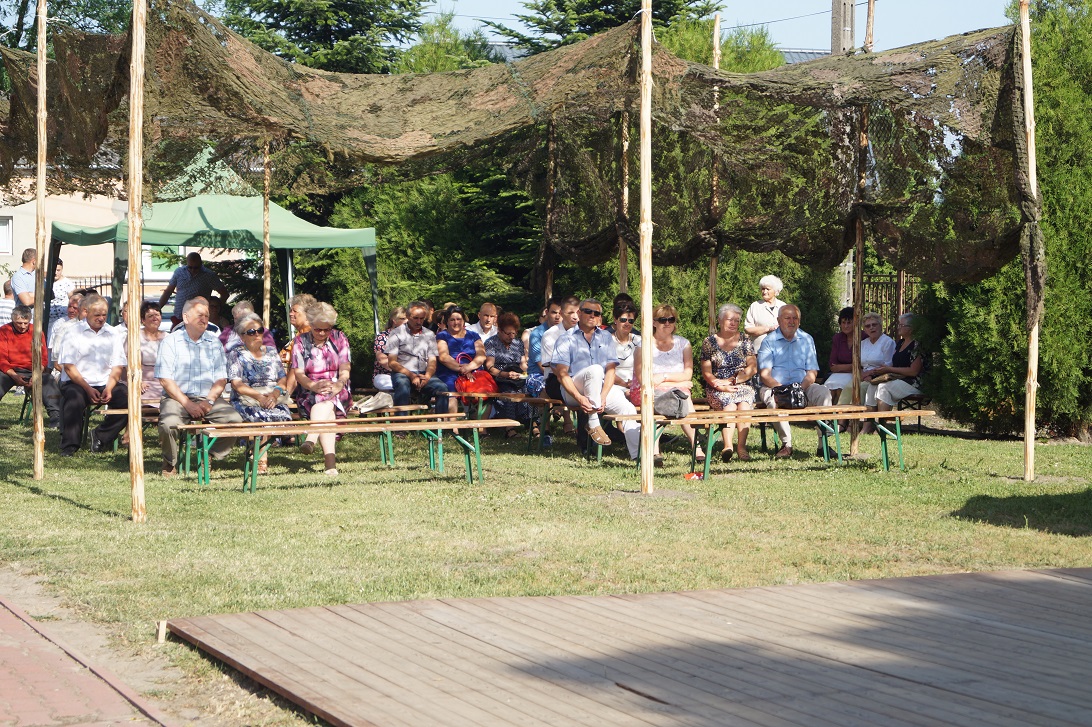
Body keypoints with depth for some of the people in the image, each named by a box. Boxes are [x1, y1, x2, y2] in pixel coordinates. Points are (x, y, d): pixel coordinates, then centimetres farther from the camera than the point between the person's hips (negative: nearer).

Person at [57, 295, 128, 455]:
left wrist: (109, 388, -12)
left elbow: (118, 367, 7)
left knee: (126, 398, -23)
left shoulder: (113, 334, 12)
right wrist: (88, 389, -15)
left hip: (105, 383, 3)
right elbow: (68, 367, -5)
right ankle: (69, 445, -22)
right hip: (77, 383, -3)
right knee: (74, 399, -35)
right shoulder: (75, 333, 2)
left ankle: (100, 436, -7)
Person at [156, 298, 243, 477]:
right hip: (177, 397, -3)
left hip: (209, 397, 3)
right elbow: (165, 379, -6)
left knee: (235, 420, -22)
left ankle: (211, 457, 0)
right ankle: (170, 464, -4)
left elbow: (221, 378, 9)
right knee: (169, 424, -33)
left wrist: (209, 401, -10)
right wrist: (188, 404, -14)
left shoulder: (214, 341, 13)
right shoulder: (171, 341, 2)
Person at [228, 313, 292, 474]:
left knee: (283, 414, -30)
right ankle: (262, 458, -18)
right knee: (260, 416, -36)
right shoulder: (235, 355, 6)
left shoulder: (271, 352, 18)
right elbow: (237, 384, -6)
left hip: (273, 399, 3)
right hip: (246, 400, -3)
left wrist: (275, 394, -12)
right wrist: (259, 396, -20)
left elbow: (283, 380, 10)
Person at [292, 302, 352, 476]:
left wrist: (339, 384, -22)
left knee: (327, 401, -37)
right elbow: (299, 374, -2)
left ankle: (311, 439, -56)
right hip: (309, 392, -1)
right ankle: (330, 458, -52)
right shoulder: (301, 342, 8)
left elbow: (345, 370, 1)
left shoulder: (339, 339, 12)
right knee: (328, 412, -35)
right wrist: (314, 386, -24)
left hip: (338, 391, 1)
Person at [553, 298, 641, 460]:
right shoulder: (567, 339, 6)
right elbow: (561, 373, -5)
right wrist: (579, 398, -22)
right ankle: (593, 425, -28)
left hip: (604, 387, 4)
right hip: (573, 391, -4)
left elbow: (611, 370, 5)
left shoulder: (606, 338, 17)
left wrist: (603, 396, -14)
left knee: (628, 409, -21)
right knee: (595, 370, -33)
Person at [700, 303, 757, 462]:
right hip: (717, 388, -1)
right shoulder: (709, 342, 9)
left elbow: (752, 368, 3)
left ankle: (741, 446, -36)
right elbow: (706, 373, 3)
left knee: (744, 403, -32)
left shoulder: (745, 341, 13)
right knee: (729, 405, -33)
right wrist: (721, 386, -14)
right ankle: (728, 445, -44)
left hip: (742, 385, 1)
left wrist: (731, 381, -9)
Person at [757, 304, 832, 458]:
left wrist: (801, 388, -14)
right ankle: (786, 444, -27)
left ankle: (824, 444, -28)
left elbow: (811, 373, 7)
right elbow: (764, 374, -6)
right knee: (774, 399, -38)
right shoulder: (769, 341, 4)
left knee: (823, 392, -26)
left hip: (802, 387, 3)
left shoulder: (806, 340, 14)